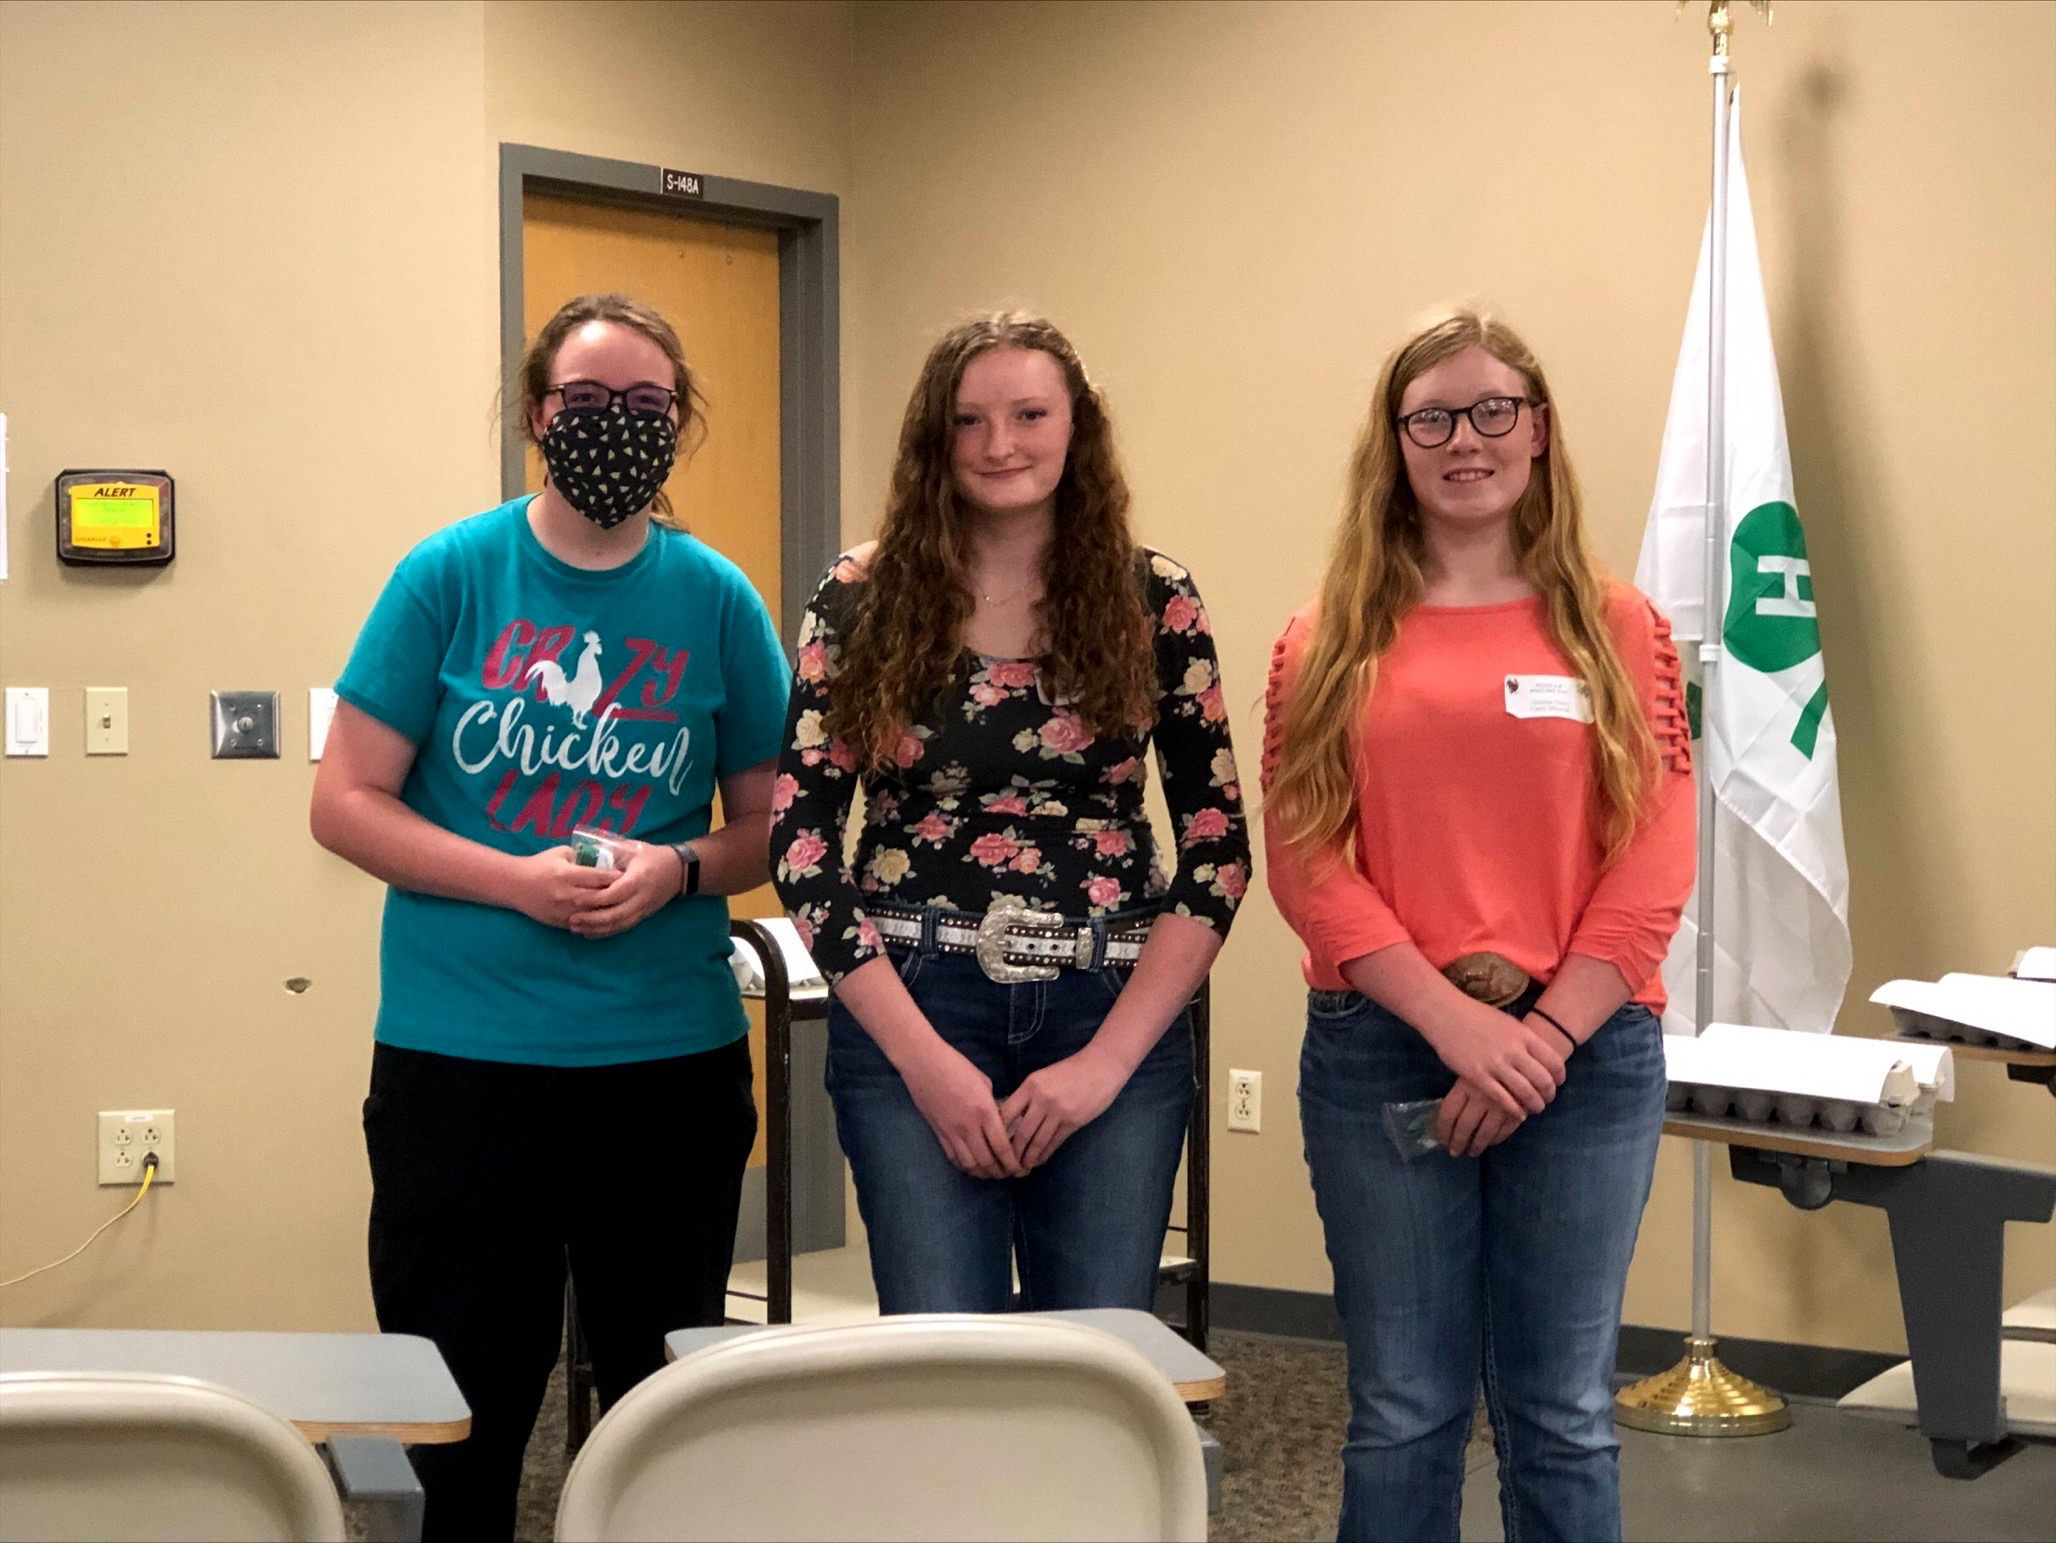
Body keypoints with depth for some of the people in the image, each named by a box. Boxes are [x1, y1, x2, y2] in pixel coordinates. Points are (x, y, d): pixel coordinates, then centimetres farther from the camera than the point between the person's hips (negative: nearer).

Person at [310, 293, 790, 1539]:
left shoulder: (718, 601, 2)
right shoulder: (450, 575, -2)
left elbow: (768, 824, 9)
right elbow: (347, 804, -2)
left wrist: (677, 871, -12)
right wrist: (518, 882, -15)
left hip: (673, 1052, 2)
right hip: (461, 1051, -2)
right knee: (459, 1405, 6)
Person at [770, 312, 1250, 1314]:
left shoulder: (1154, 603, 3)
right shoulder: (863, 599, 2)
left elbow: (1218, 848, 2)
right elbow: (801, 838, -1)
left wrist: (1108, 1057, -7)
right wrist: (925, 1058, -9)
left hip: (1117, 1021, 1)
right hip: (908, 1014, -1)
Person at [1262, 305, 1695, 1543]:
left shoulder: (1618, 629, 5)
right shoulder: (1334, 641, 5)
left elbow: (1653, 864, 0)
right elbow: (1308, 859, -3)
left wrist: (1542, 1038, -11)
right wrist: (1458, 1022, -14)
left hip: (1586, 1057, 0)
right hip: (1383, 1056, 0)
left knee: (1563, 1415, 8)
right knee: (1405, 1412, 7)